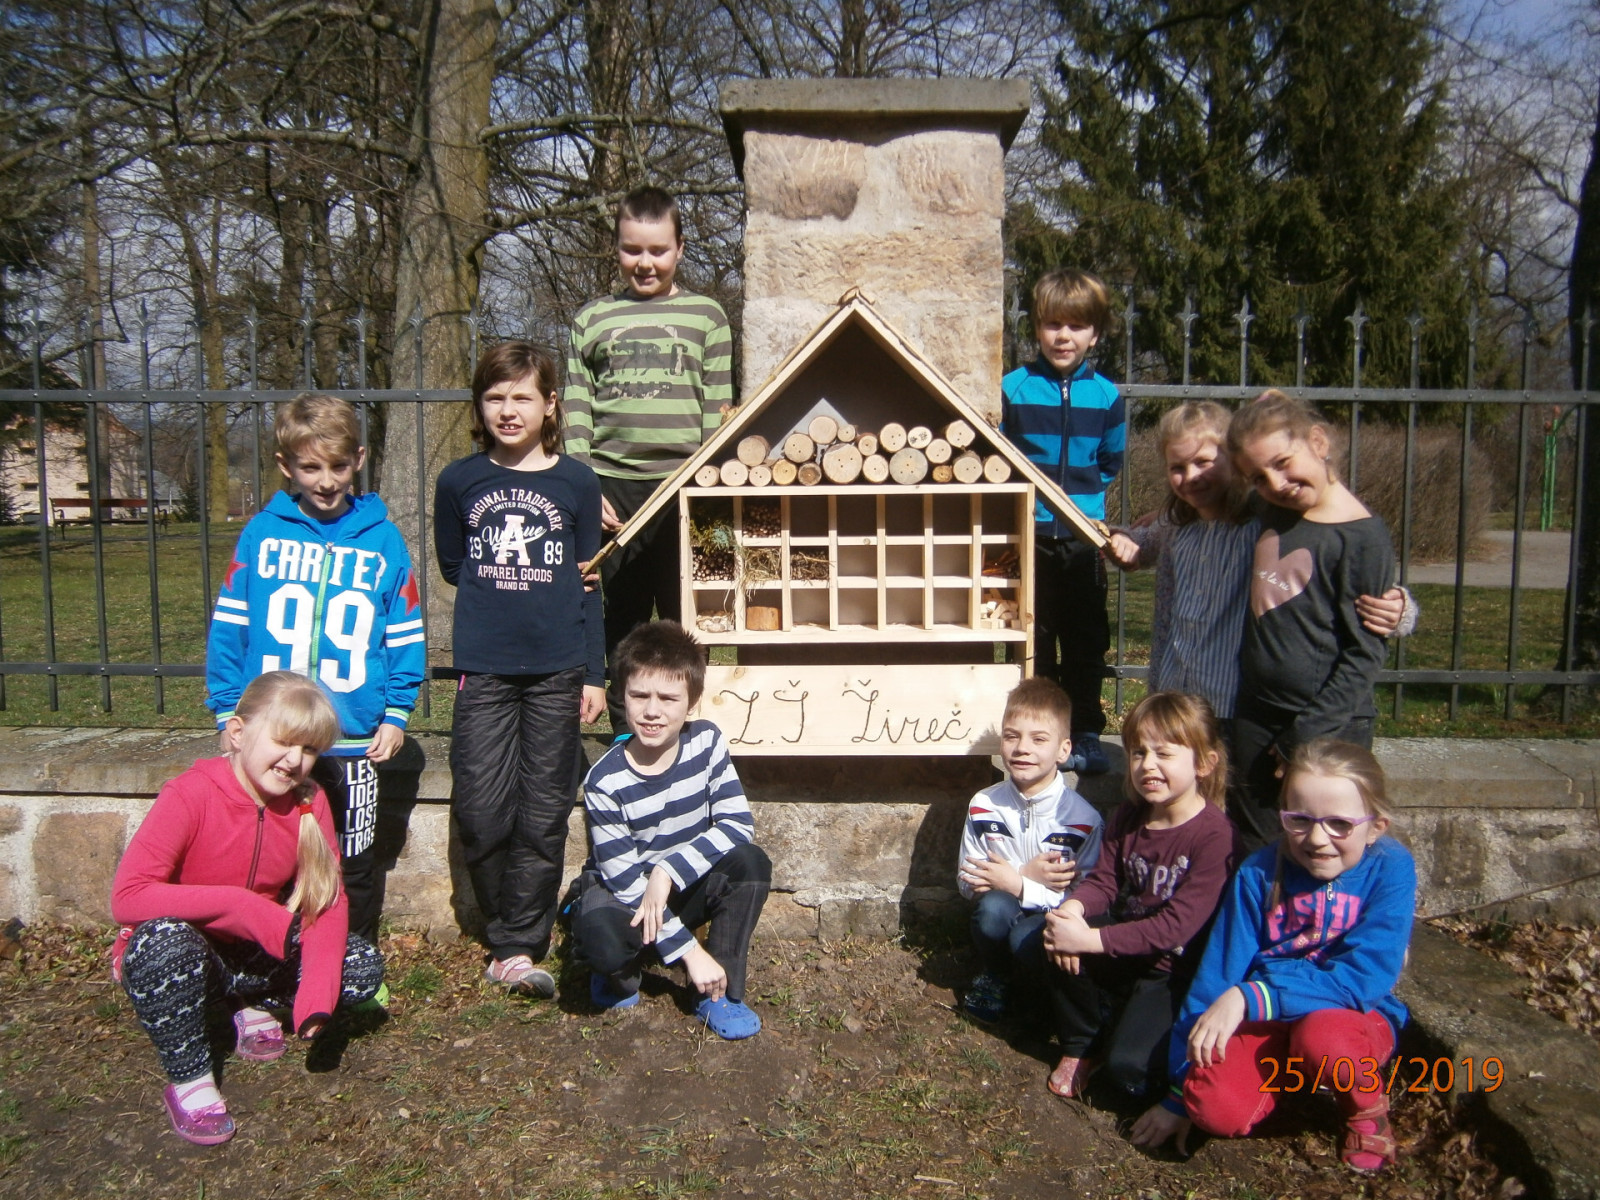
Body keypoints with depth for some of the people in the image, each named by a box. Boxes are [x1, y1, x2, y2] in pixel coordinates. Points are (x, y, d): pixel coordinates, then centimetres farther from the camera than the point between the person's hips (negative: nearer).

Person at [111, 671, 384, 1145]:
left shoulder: (309, 801, -10)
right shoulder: (189, 795, -24)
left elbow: (327, 901, -11)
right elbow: (127, 897, -31)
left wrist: (315, 998, -25)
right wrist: (244, 906, -35)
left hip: (257, 955, 4)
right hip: (177, 959, -4)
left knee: (364, 968, -15)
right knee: (167, 937, -38)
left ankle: (252, 1007, 13)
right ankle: (188, 1080, -14)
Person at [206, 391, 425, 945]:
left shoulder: (382, 541, -1)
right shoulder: (262, 534, -1)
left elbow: (406, 635, 1)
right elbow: (228, 628, 1)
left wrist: (396, 714, -4)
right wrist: (228, 712, -2)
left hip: (355, 742, 0)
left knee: (356, 866, 12)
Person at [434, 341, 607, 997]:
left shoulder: (576, 482, 3)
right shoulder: (459, 481, 4)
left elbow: (586, 583, 6)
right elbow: (452, 565, 16)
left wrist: (594, 674, 4)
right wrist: (517, 584, 4)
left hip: (557, 670, 0)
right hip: (483, 670, 1)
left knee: (543, 814, 2)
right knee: (481, 813, -2)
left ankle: (518, 948, 13)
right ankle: (509, 938, 18)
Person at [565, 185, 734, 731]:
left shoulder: (706, 315, 9)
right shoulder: (591, 318, 13)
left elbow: (718, 409, 6)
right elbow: (575, 409, 9)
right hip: (611, 486, 2)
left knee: (683, 620, 2)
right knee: (621, 621, 8)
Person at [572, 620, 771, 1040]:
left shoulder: (707, 743, -15)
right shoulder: (605, 781, -24)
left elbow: (738, 824, -19)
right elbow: (625, 878, -24)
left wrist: (668, 872, -31)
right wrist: (689, 950, -28)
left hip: (690, 885, 3)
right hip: (623, 892, -3)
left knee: (750, 861, -26)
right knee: (601, 938, -37)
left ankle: (721, 992, -11)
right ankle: (622, 971, 2)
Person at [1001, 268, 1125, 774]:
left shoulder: (1105, 395, 1)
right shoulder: (1014, 388, -4)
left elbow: (1112, 462, 14)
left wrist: (1084, 496, 6)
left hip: (1084, 538, 2)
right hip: (1030, 536, -1)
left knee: (1086, 641, 9)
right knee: (1035, 640, 8)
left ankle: (1086, 736, 23)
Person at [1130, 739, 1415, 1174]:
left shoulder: (1390, 868, -12)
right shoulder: (1260, 872, -8)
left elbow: (1364, 976, -22)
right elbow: (1216, 974, -6)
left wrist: (1249, 998, -29)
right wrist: (1179, 1094, -4)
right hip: (1265, 1021, 1)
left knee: (1321, 1036, -36)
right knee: (1215, 1106, -26)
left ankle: (1368, 1104, 0)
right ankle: (1291, 1074, 8)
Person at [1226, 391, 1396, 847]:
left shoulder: (1362, 537, -15)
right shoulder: (1271, 516, 5)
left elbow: (1364, 651, -14)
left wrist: (1308, 737, -14)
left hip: (1330, 728, -6)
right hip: (1256, 719, 6)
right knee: (1253, 856, 14)